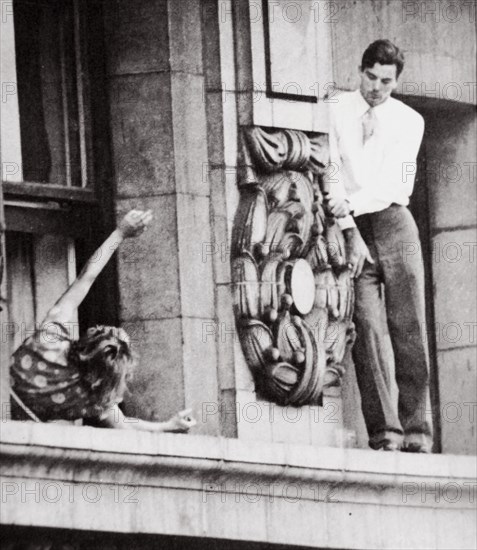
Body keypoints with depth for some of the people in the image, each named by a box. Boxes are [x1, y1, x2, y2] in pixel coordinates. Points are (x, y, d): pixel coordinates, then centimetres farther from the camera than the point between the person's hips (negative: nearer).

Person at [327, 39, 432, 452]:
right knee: (367, 330, -9)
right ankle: (384, 431, -12)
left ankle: (417, 430, -5)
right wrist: (350, 233, -12)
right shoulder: (335, 113, 4)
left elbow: (395, 184, -4)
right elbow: (330, 176, -3)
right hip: (350, 230, -1)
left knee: (410, 329, -5)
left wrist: (351, 203, -18)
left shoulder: (409, 121, 7)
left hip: (393, 222, 1)